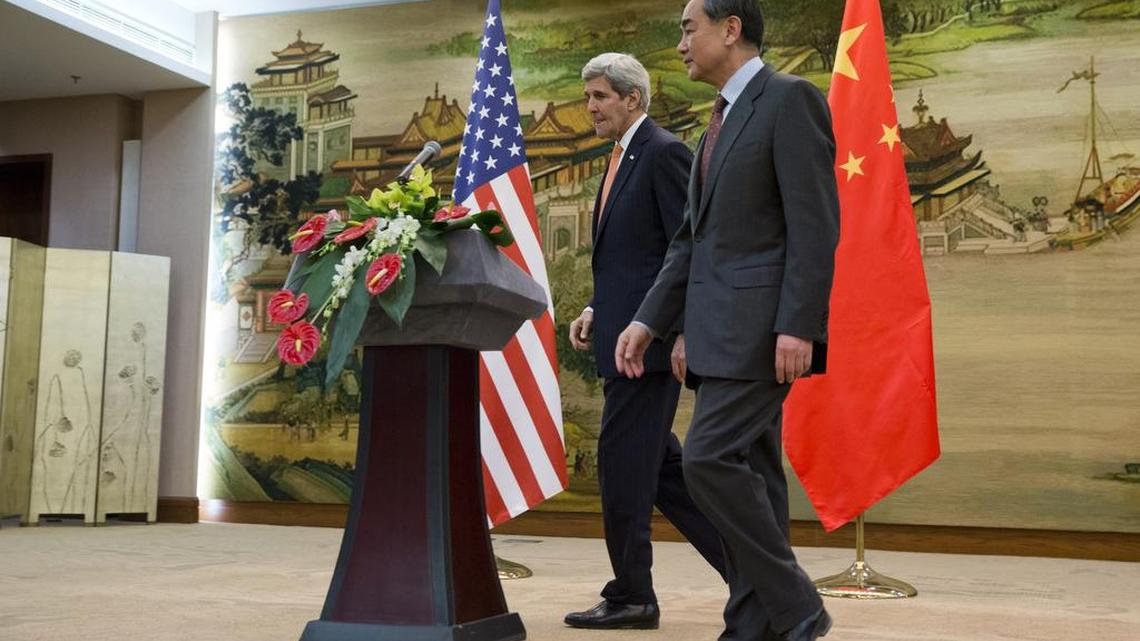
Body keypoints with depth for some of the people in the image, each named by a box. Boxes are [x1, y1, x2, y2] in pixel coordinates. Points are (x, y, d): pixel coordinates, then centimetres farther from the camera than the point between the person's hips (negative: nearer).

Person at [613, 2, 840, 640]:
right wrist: (649, 320, 14)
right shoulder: (723, 118, 21)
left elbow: (815, 222, -15)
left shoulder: (790, 98, -6)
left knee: (711, 458, -15)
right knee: (749, 472, 9)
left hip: (762, 321, -9)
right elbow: (694, 238, 20)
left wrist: (798, 325, -22)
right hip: (722, 326, 9)